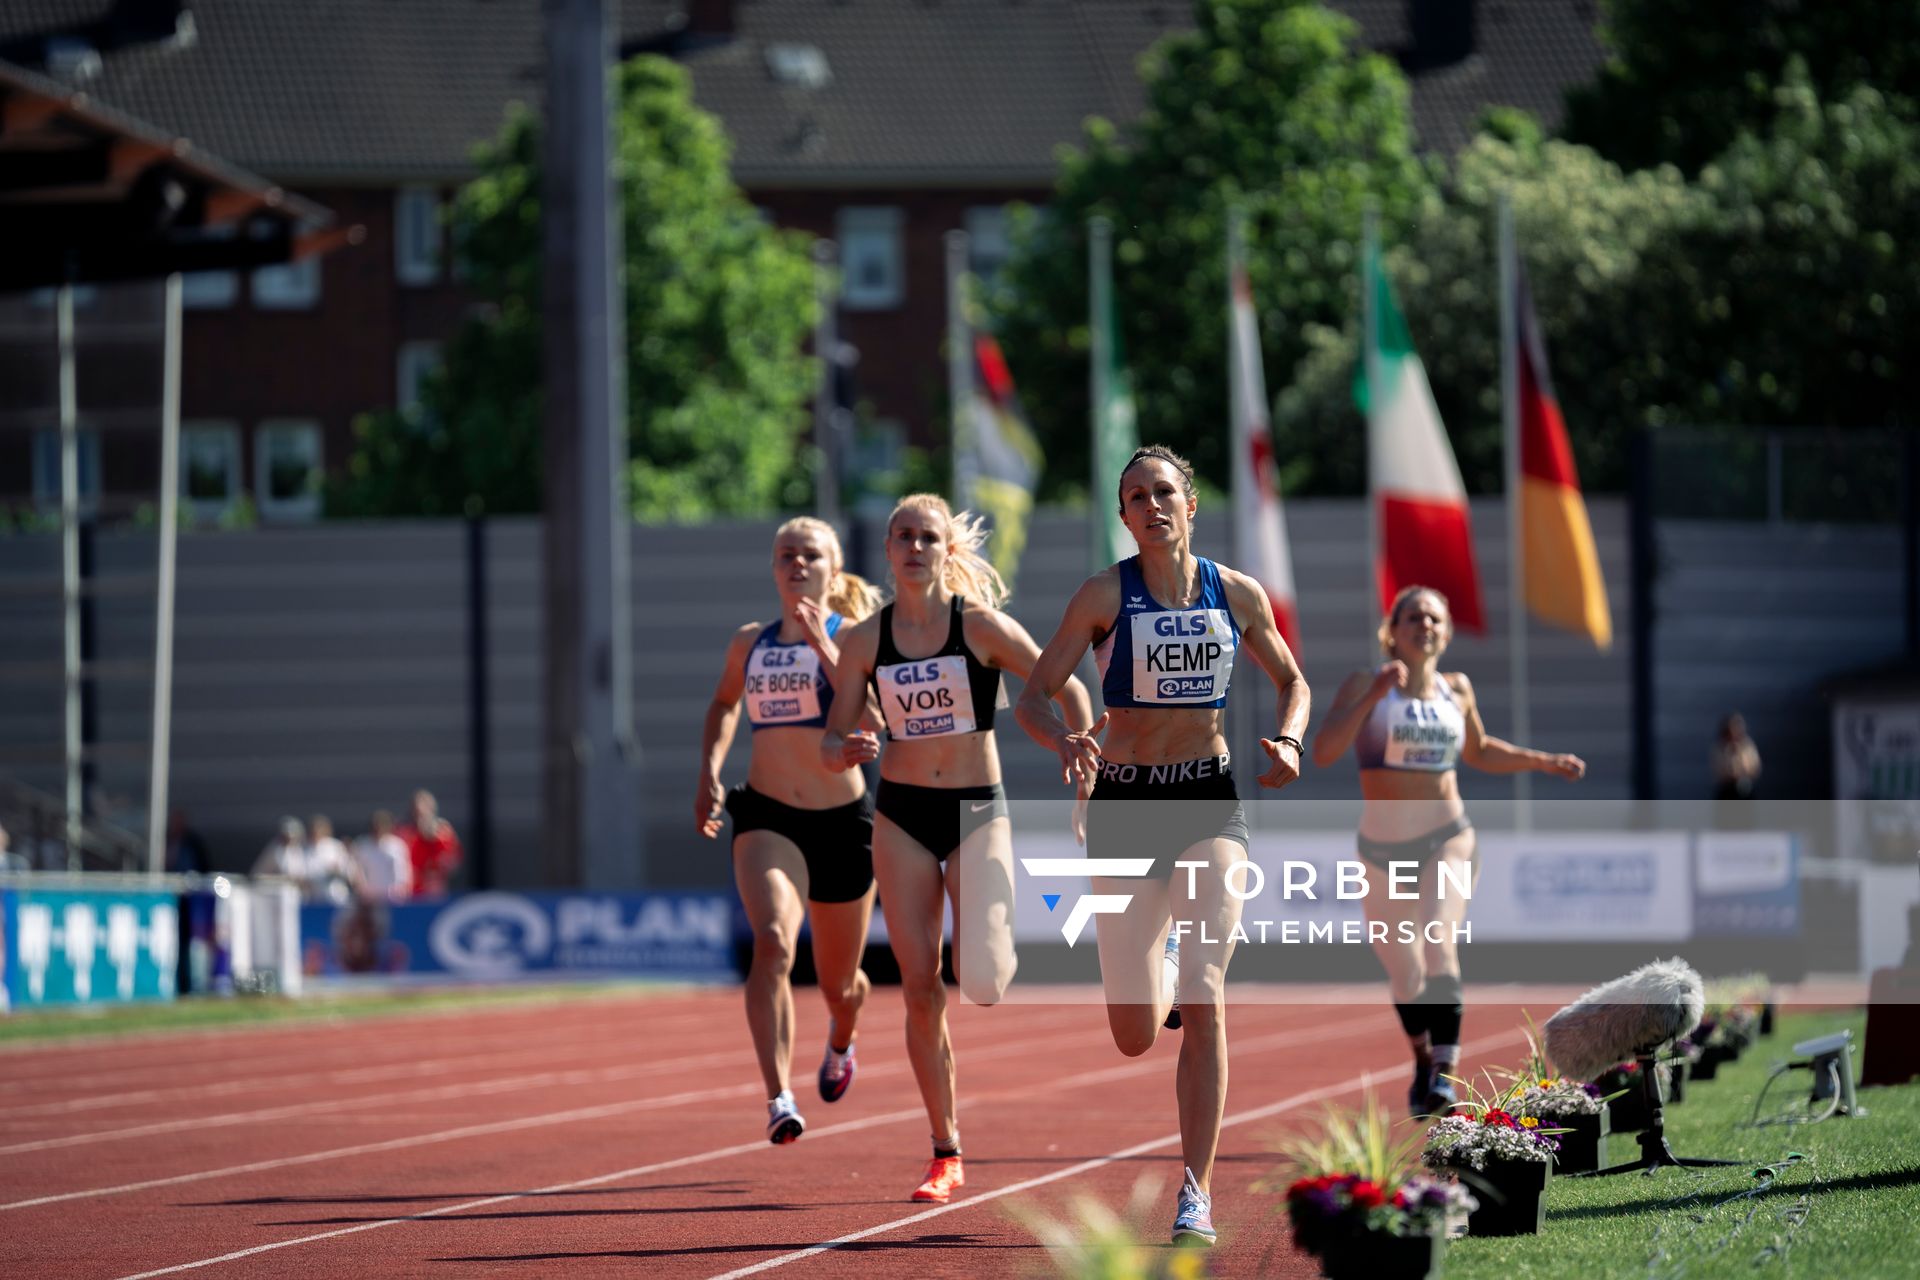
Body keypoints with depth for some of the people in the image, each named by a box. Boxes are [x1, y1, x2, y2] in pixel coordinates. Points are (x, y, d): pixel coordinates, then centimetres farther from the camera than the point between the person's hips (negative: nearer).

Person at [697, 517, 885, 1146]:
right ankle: (780, 1099, -33)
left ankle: (841, 1041, 53)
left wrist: (824, 647, -24)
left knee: (838, 984, 14)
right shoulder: (749, 643, 7)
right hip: (766, 817, 1)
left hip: (841, 819, -1)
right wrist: (709, 771, 14)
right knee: (773, 942, -28)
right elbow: (724, 704, 28)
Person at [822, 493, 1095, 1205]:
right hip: (901, 817, 2)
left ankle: (1012, 957, 22)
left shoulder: (981, 626, -8)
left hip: (978, 812, -2)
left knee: (982, 982, -18)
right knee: (921, 991, -2)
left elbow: (1067, 691, -1)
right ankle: (946, 1154, 8)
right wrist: (846, 751, -19)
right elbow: (832, 741, 4)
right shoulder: (866, 642, 0)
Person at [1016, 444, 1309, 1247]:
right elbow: (1033, 699, -5)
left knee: (1203, 1002, -16)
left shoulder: (1237, 595, 2)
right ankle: (1161, 969, 43)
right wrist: (1064, 742, -27)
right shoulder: (1105, 595, -5)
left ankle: (1197, 1195, -11)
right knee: (1134, 1036, 3)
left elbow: (1292, 680, 17)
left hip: (1209, 802, 0)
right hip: (1124, 804, 0)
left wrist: (1288, 740, -4)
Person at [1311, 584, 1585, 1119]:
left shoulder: (1456, 690, 6)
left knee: (1439, 940, -25)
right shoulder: (1365, 685, -4)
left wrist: (1545, 762, 18)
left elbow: (1478, 750, 26)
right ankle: (1423, 1061, 36)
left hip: (1448, 839, 0)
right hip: (1384, 848, 0)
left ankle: (1444, 1074, -32)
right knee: (1404, 973, 6)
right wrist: (1372, 696, -28)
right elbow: (1323, 751, -19)